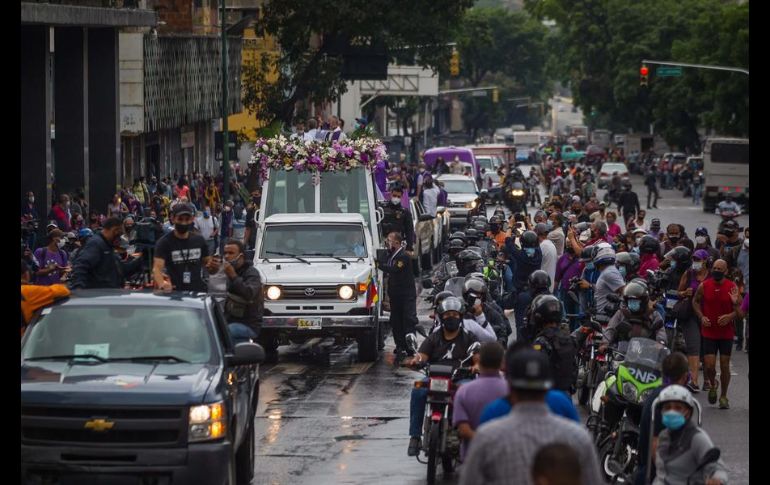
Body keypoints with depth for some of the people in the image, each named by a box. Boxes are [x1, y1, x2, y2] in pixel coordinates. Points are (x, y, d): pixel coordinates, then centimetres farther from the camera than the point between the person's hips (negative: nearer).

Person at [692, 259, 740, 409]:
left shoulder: (732, 287, -5)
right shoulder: (704, 286, -2)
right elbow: (695, 301, 12)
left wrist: (731, 316, -18)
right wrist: (701, 316, -3)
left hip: (727, 333, 0)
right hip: (709, 332, 0)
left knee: (724, 366, 3)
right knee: (709, 366, -7)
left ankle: (724, 396, 19)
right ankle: (712, 385, 26)